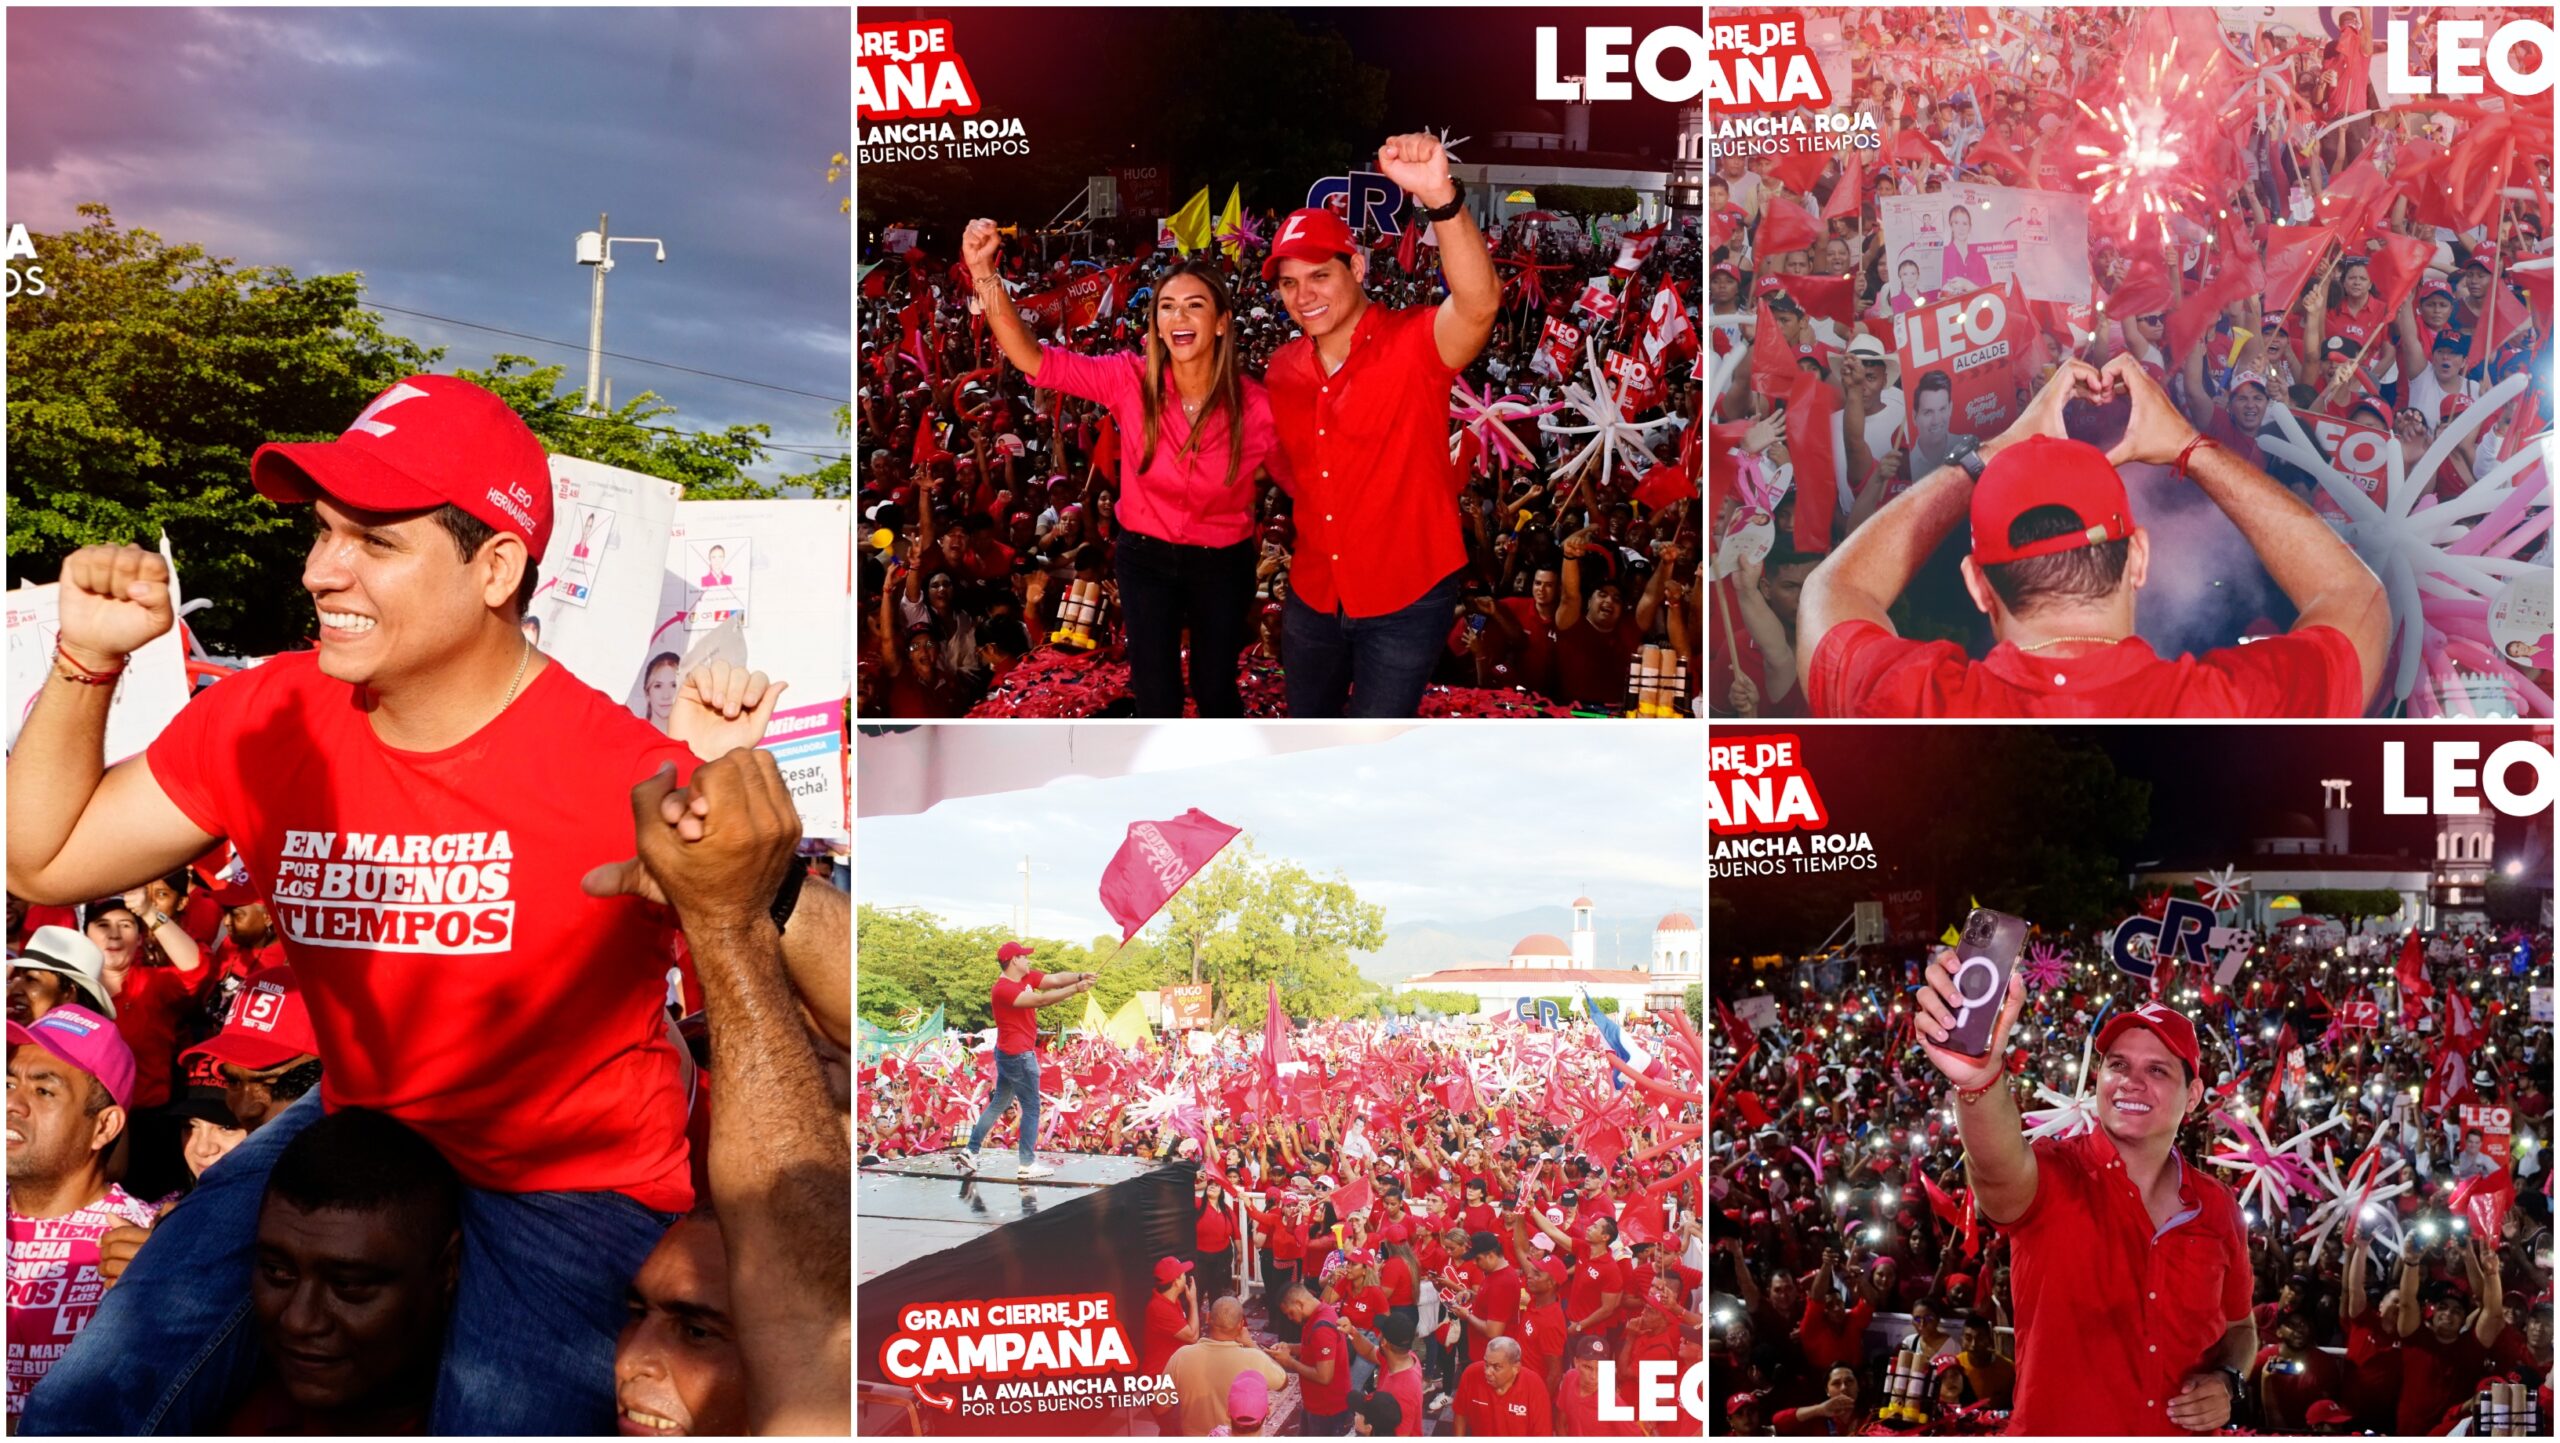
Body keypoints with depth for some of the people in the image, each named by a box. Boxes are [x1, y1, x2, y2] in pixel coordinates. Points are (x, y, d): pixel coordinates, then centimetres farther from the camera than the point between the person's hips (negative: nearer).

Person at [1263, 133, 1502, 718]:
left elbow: (1478, 304, -41)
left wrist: (1440, 196, -55)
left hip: (1406, 600, -6)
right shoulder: (1282, 370, 0)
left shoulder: (1413, 345, -18)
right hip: (1314, 596, 6)